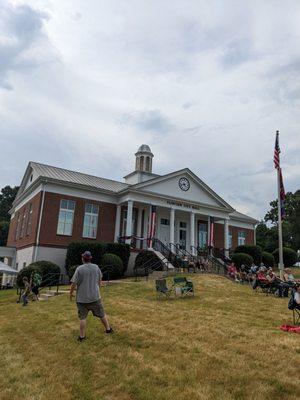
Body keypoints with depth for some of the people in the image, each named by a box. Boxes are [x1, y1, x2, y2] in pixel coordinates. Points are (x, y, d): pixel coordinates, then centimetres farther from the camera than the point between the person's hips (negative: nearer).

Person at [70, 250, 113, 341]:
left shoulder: (79, 269, -12)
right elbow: (100, 280, 12)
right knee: (101, 314, 16)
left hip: (82, 298, -2)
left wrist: (71, 293, 4)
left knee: (83, 317, 8)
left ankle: (82, 336, 13)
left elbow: (74, 284, -12)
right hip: (95, 296, 3)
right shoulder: (96, 267, -1)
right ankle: (108, 329, 29)